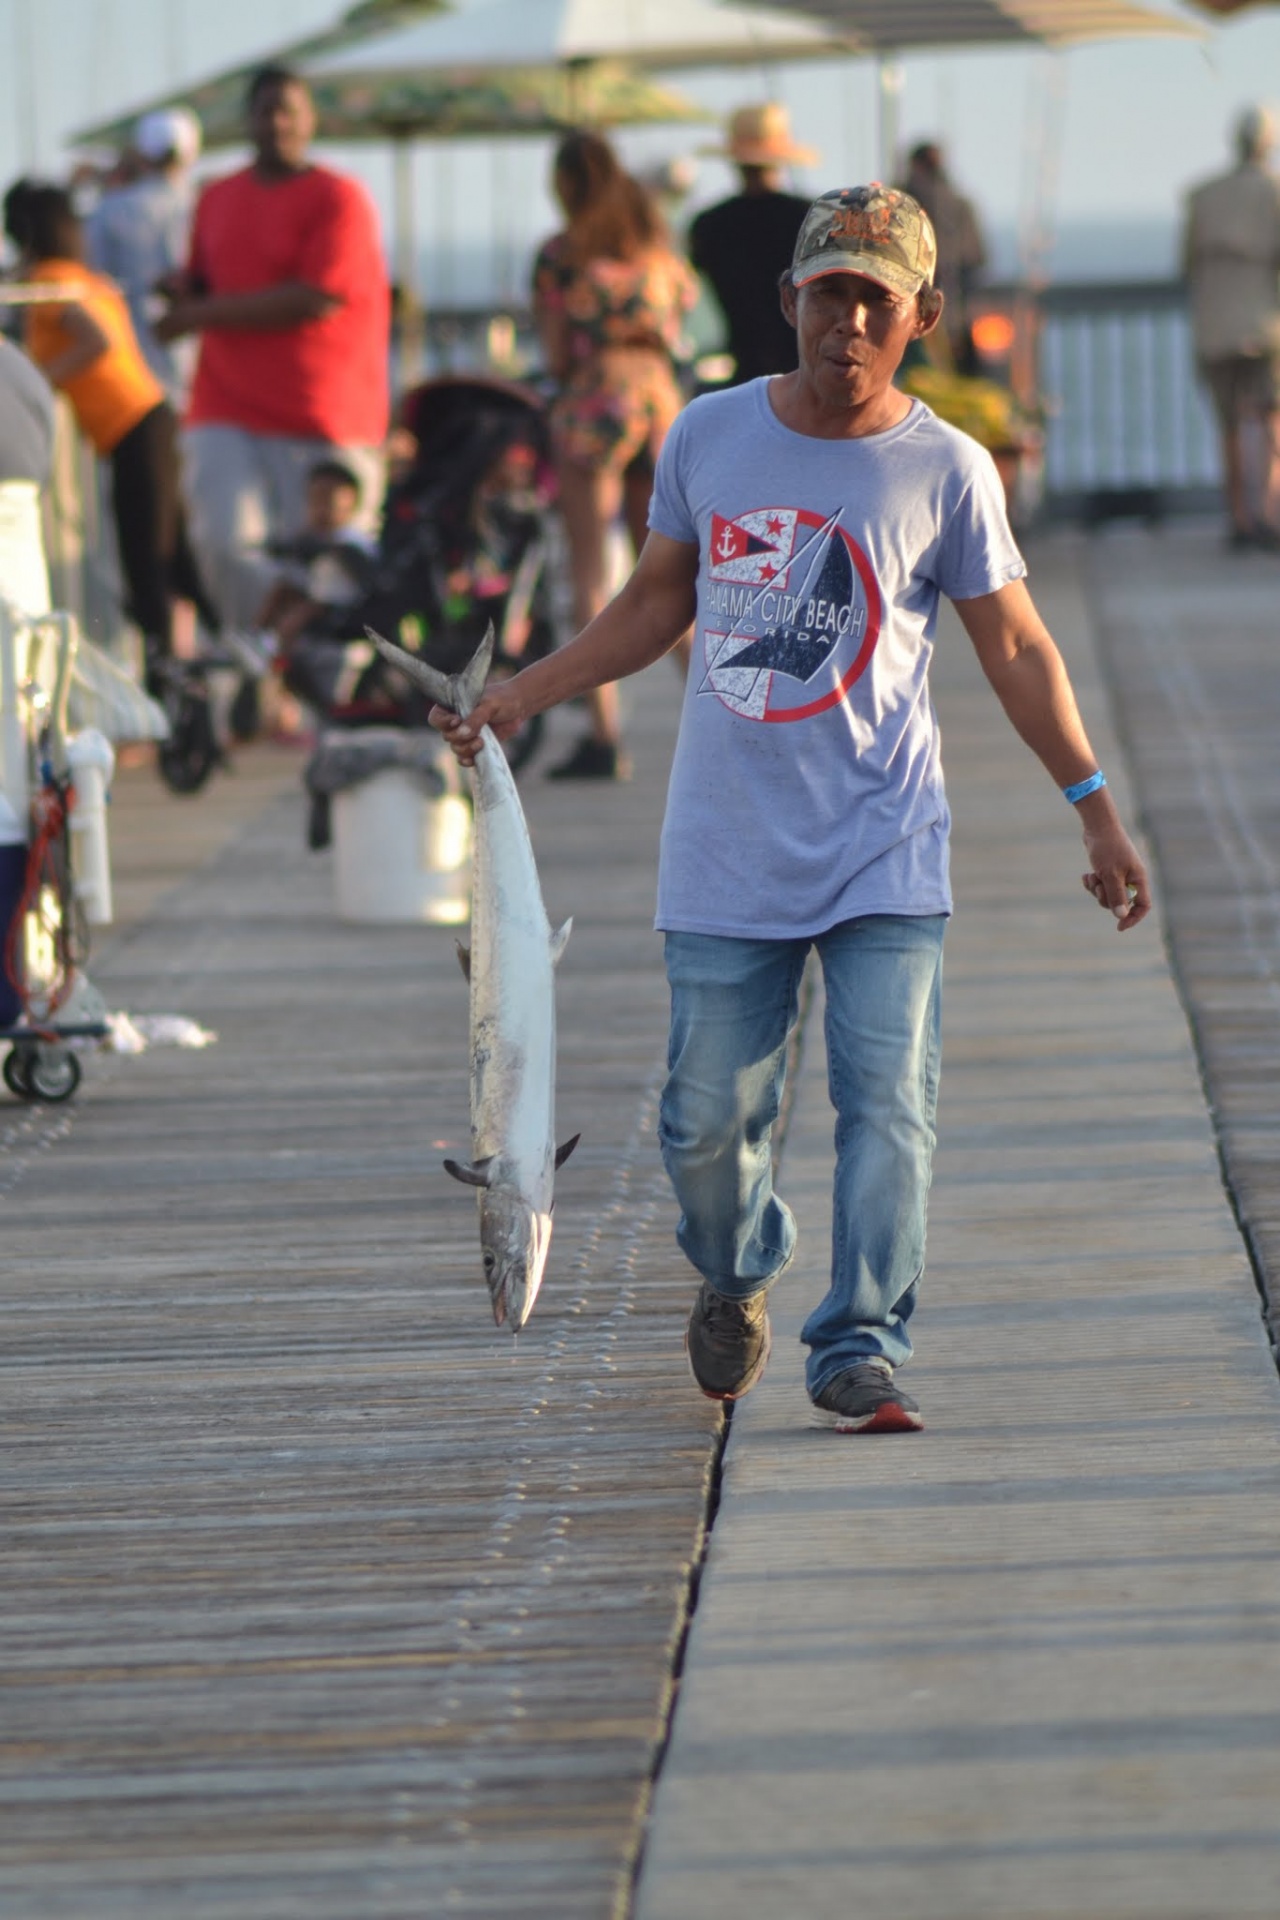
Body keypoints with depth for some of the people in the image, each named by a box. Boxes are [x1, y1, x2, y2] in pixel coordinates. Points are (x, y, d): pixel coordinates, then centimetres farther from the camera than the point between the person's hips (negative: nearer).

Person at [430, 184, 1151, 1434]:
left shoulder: (945, 471, -3)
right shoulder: (708, 438, 3)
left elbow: (1015, 649, 4)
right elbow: (658, 602, 17)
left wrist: (1095, 808, 2)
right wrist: (524, 694, 13)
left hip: (883, 857, -2)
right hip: (726, 853, 2)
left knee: (887, 1104, -11)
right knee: (705, 1119, 5)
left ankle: (860, 1350, -5)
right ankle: (736, 1275, 34)